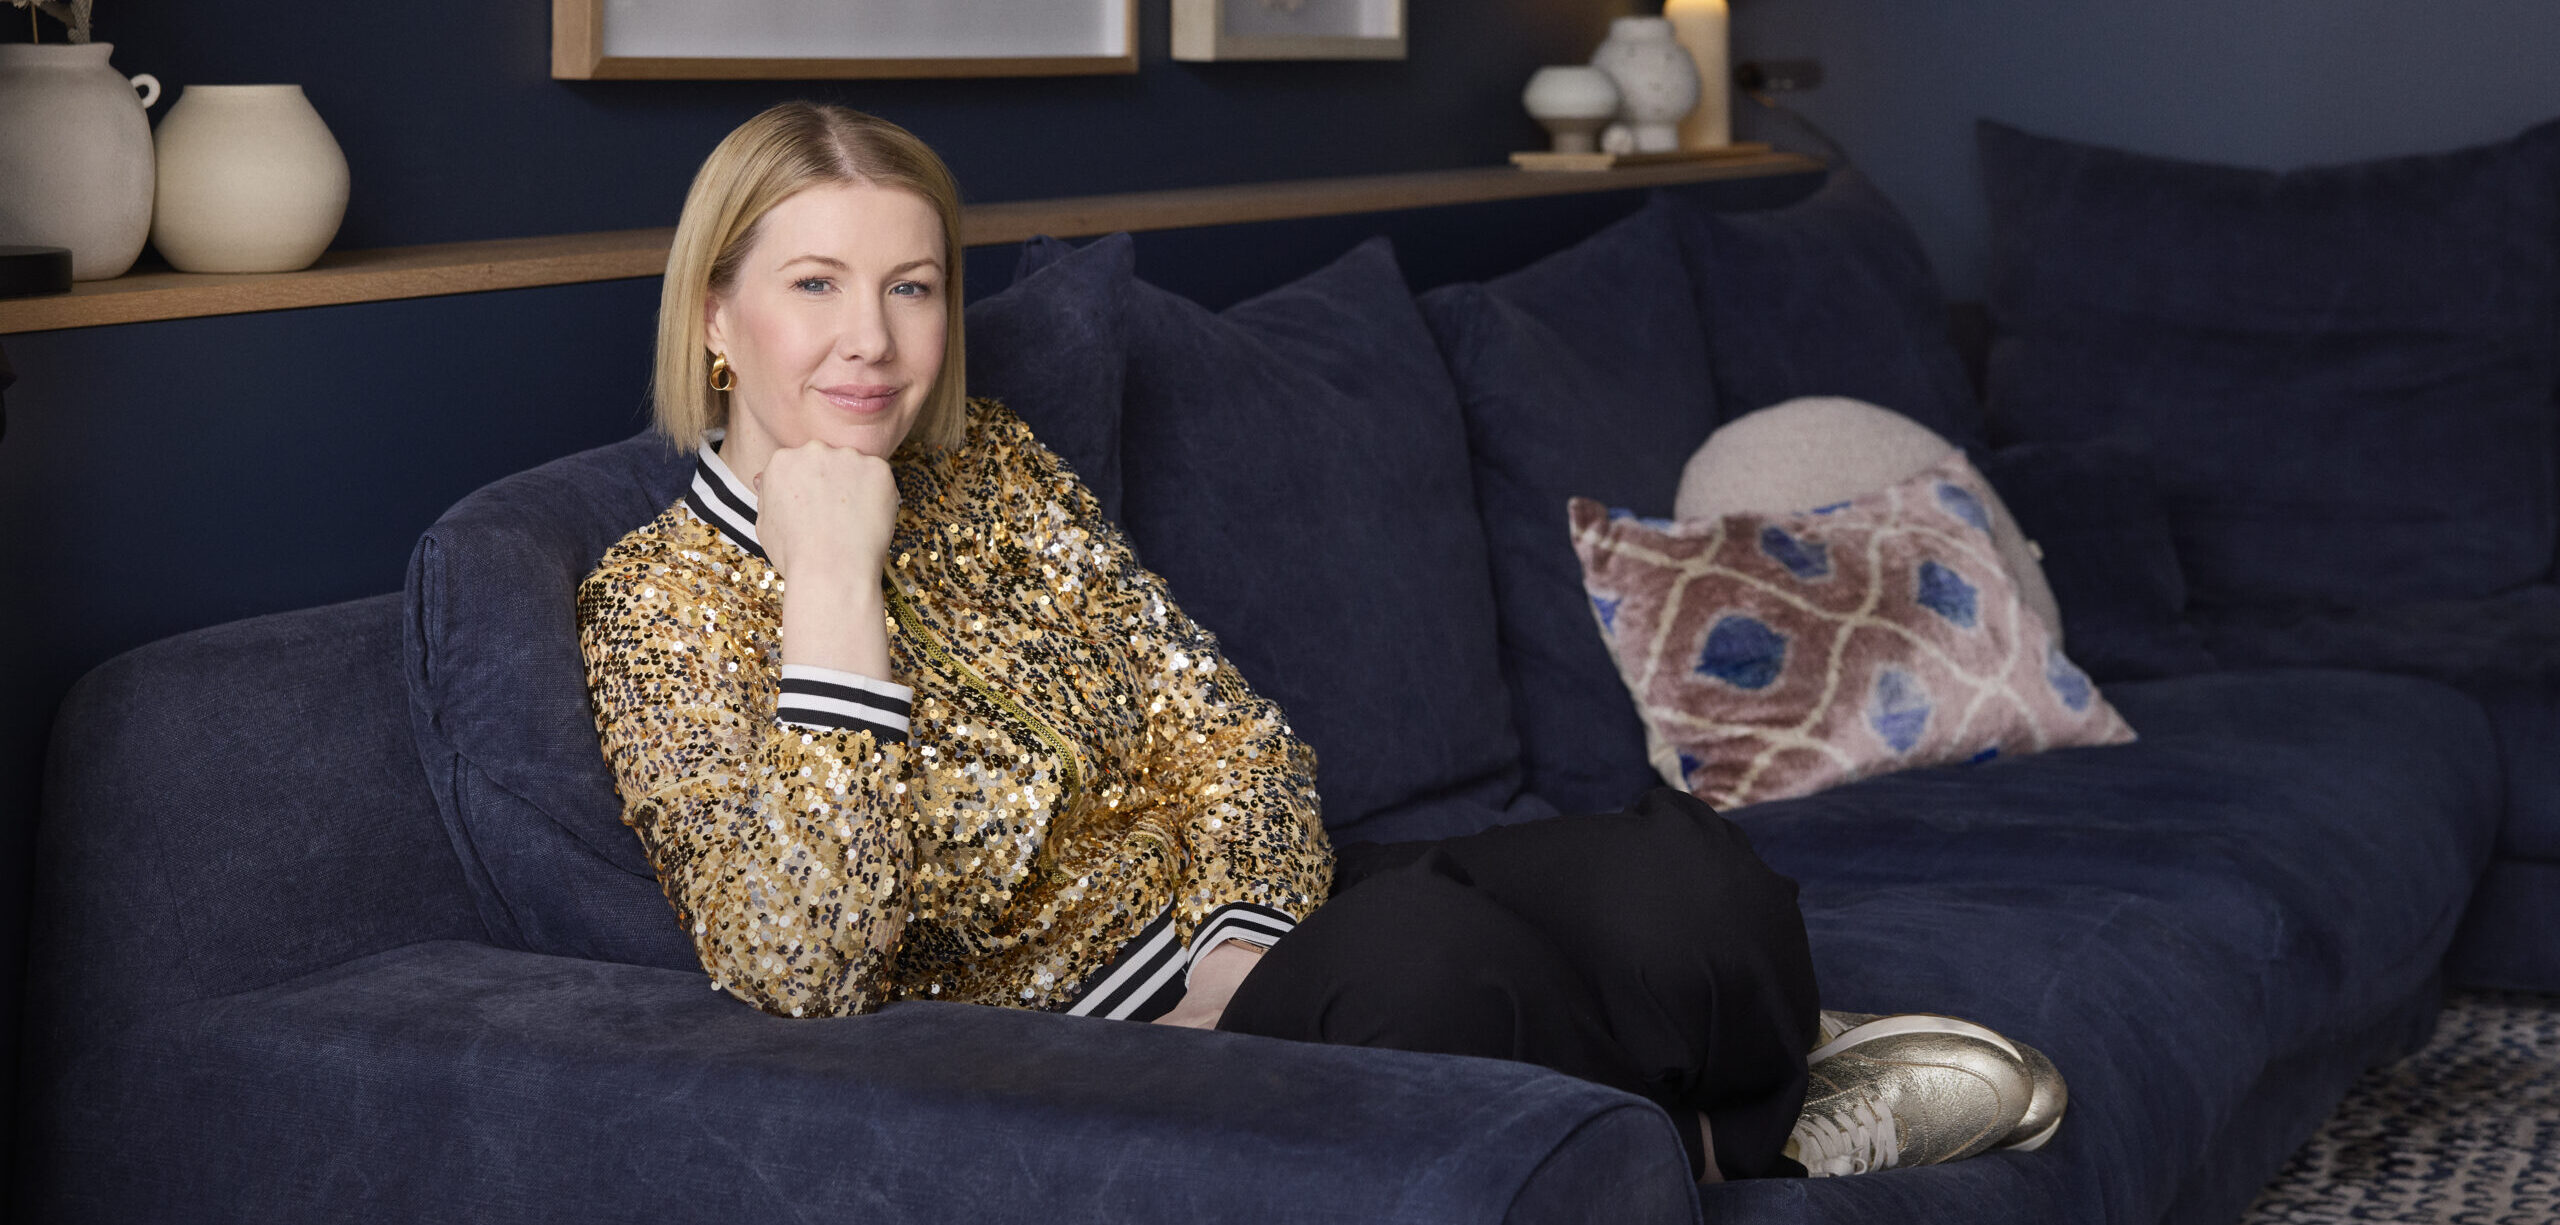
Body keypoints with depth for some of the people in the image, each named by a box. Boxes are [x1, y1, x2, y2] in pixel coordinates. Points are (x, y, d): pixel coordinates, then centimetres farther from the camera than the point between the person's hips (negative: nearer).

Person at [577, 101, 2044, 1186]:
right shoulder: (656, 609, -8)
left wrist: (1238, 953, -14)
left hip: (1247, 910, 5)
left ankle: (1784, 1070, 9)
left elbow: (1222, 728, 6)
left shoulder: (990, 463, 8)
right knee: (1420, 954, -35)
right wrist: (831, 588, -23)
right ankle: (1721, 1125, -7)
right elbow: (805, 970, -22)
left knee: (1676, 872, -21)